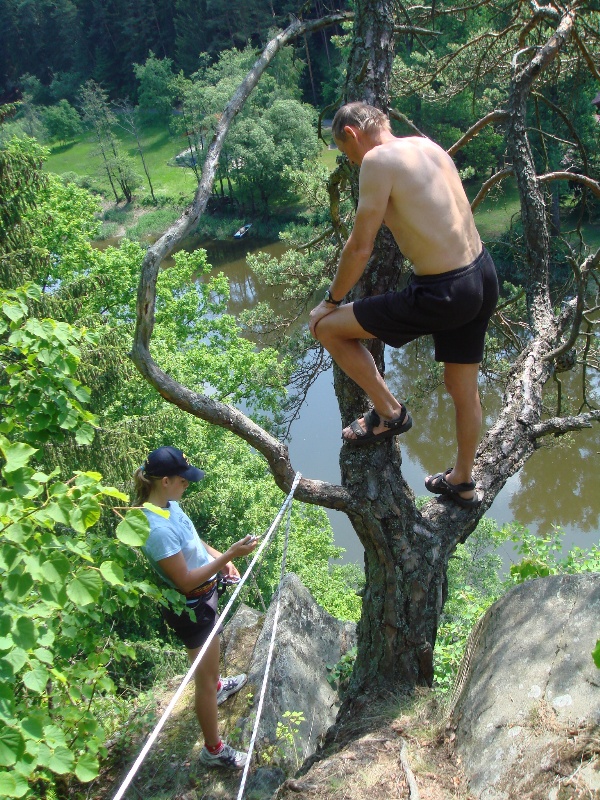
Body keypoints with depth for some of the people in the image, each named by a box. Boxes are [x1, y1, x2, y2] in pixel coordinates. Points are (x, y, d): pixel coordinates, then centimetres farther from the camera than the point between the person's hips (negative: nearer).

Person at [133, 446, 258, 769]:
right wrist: (228, 556, -30)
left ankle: (217, 686, 66)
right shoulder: (158, 529, -36)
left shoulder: (169, 503, -7)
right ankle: (213, 750, 24)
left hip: (204, 595, 10)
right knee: (205, 679, 7)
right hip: (190, 606, -10)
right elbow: (185, 582, -30)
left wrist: (221, 559, 1)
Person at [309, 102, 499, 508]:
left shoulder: (378, 159, -13)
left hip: (444, 295, -9)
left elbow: (360, 247, -12)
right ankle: (463, 482, 44)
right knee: (464, 388, 25)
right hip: (484, 275, 9)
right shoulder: (428, 145, 11)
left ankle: (388, 412, 16)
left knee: (325, 325, 4)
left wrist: (332, 300, 2)